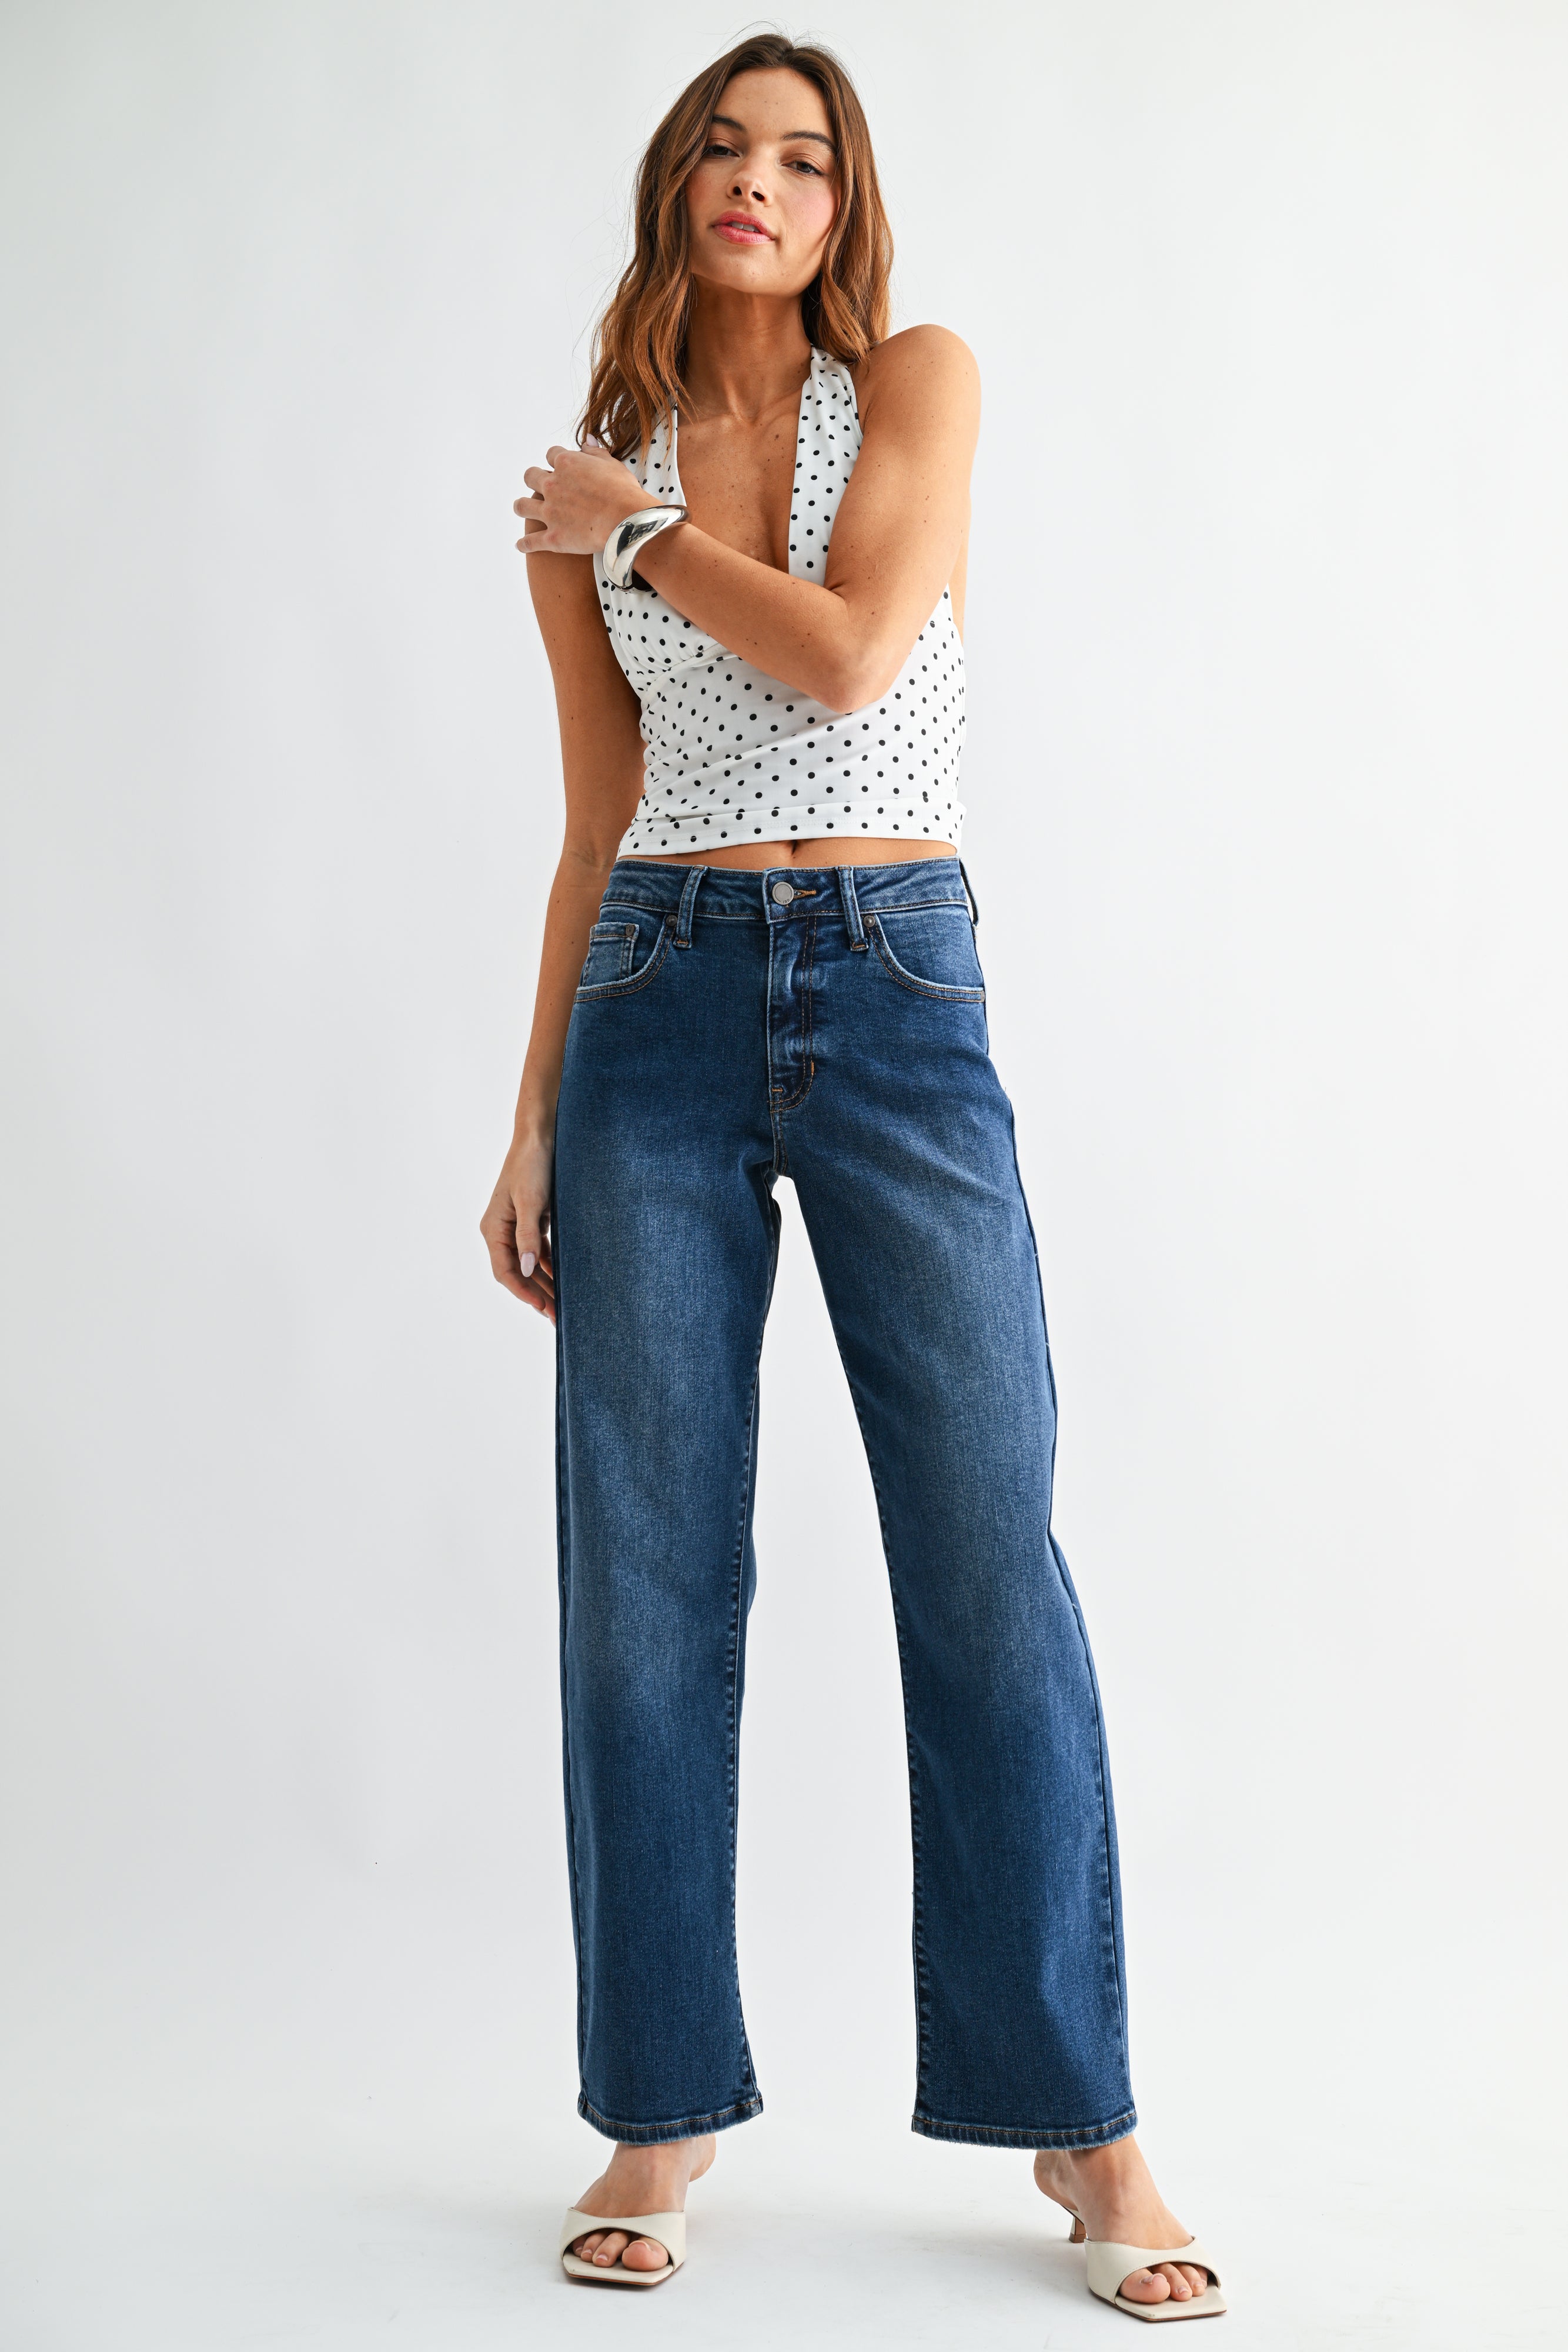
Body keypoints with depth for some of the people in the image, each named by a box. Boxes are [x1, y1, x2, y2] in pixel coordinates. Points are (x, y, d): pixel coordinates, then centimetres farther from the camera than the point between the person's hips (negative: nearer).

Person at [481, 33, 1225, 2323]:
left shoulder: (919, 382, 6)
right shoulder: (585, 506, 12)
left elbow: (853, 652, -10)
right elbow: (597, 832, 13)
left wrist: (640, 528, 3)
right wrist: (533, 1119, 9)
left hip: (899, 993, -2)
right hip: (664, 996, 2)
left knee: (990, 1560, -4)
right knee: (646, 1574, 1)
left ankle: (1082, 2122, 8)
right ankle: (665, 2108, 15)